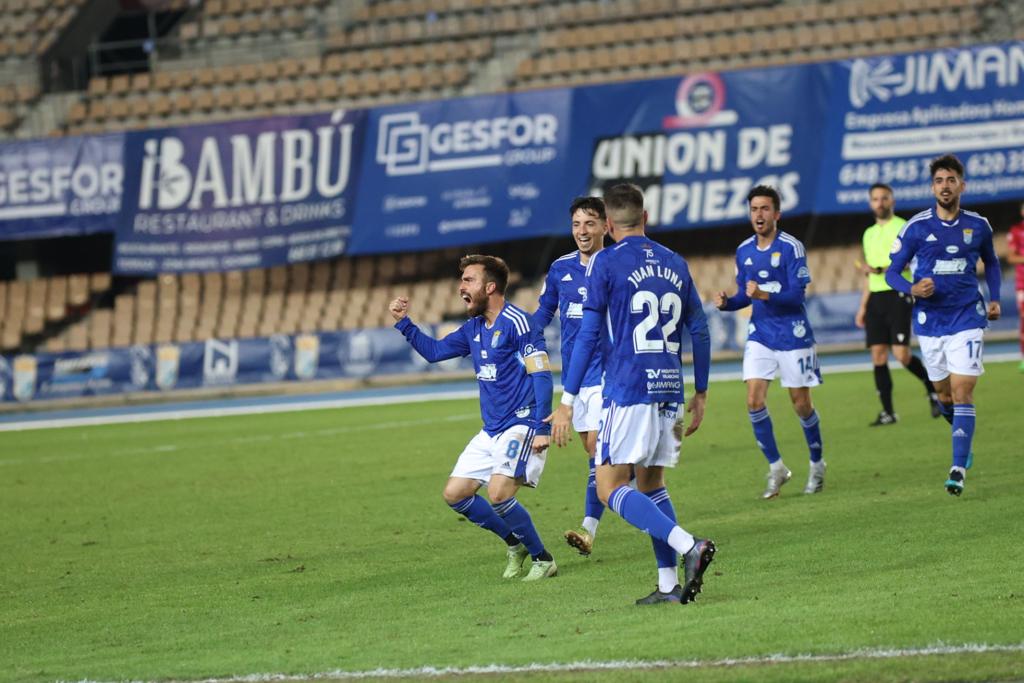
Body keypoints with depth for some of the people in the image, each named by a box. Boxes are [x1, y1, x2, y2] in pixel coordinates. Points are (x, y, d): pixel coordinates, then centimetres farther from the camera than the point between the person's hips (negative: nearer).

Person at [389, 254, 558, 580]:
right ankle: (515, 544, 19)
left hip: (522, 424, -9)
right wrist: (403, 322, 13)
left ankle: (542, 559, -7)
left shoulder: (516, 322, -14)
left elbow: (541, 375, -18)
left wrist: (542, 428, -24)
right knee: (455, 494, 4)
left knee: (498, 492, -25)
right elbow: (434, 350, 25)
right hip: (491, 431, 9)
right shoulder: (474, 328, 12)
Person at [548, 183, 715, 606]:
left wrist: (567, 402, -6)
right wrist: (700, 393, 25)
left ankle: (688, 546, -23)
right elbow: (700, 332, 15)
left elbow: (589, 336, -8)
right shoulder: (675, 264, 12)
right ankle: (669, 584, 8)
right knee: (651, 482, 16)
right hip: (669, 391, 6)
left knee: (610, 488, -6)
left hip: (626, 390, -6)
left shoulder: (605, 263, -4)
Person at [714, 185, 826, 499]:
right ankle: (776, 467, 3)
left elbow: (798, 294, -18)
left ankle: (817, 465, 24)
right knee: (754, 400, -10)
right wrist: (726, 302, -7)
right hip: (759, 335, 4)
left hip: (792, 335, -4)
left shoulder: (791, 247, -12)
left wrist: (765, 295, -34)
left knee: (801, 403, 3)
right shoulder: (744, 251, 5)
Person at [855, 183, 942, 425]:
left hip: (898, 294, -6)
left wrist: (880, 269, -27)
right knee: (878, 355, -2)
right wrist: (863, 306, 20)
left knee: (902, 354, -14)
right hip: (875, 298, 6)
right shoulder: (869, 234, 19)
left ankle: (933, 391, 9)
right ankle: (888, 412, 1)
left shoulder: (903, 228, -2)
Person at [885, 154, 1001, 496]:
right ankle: (964, 443, 40)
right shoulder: (916, 227, -5)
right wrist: (912, 289, -21)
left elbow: (990, 262, 20)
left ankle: (958, 468, -16)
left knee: (962, 391, -13)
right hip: (929, 320, 1)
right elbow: (892, 272, -1)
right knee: (945, 395, 11)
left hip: (967, 318, -1)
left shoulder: (978, 225, 1)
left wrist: (994, 299, 8)